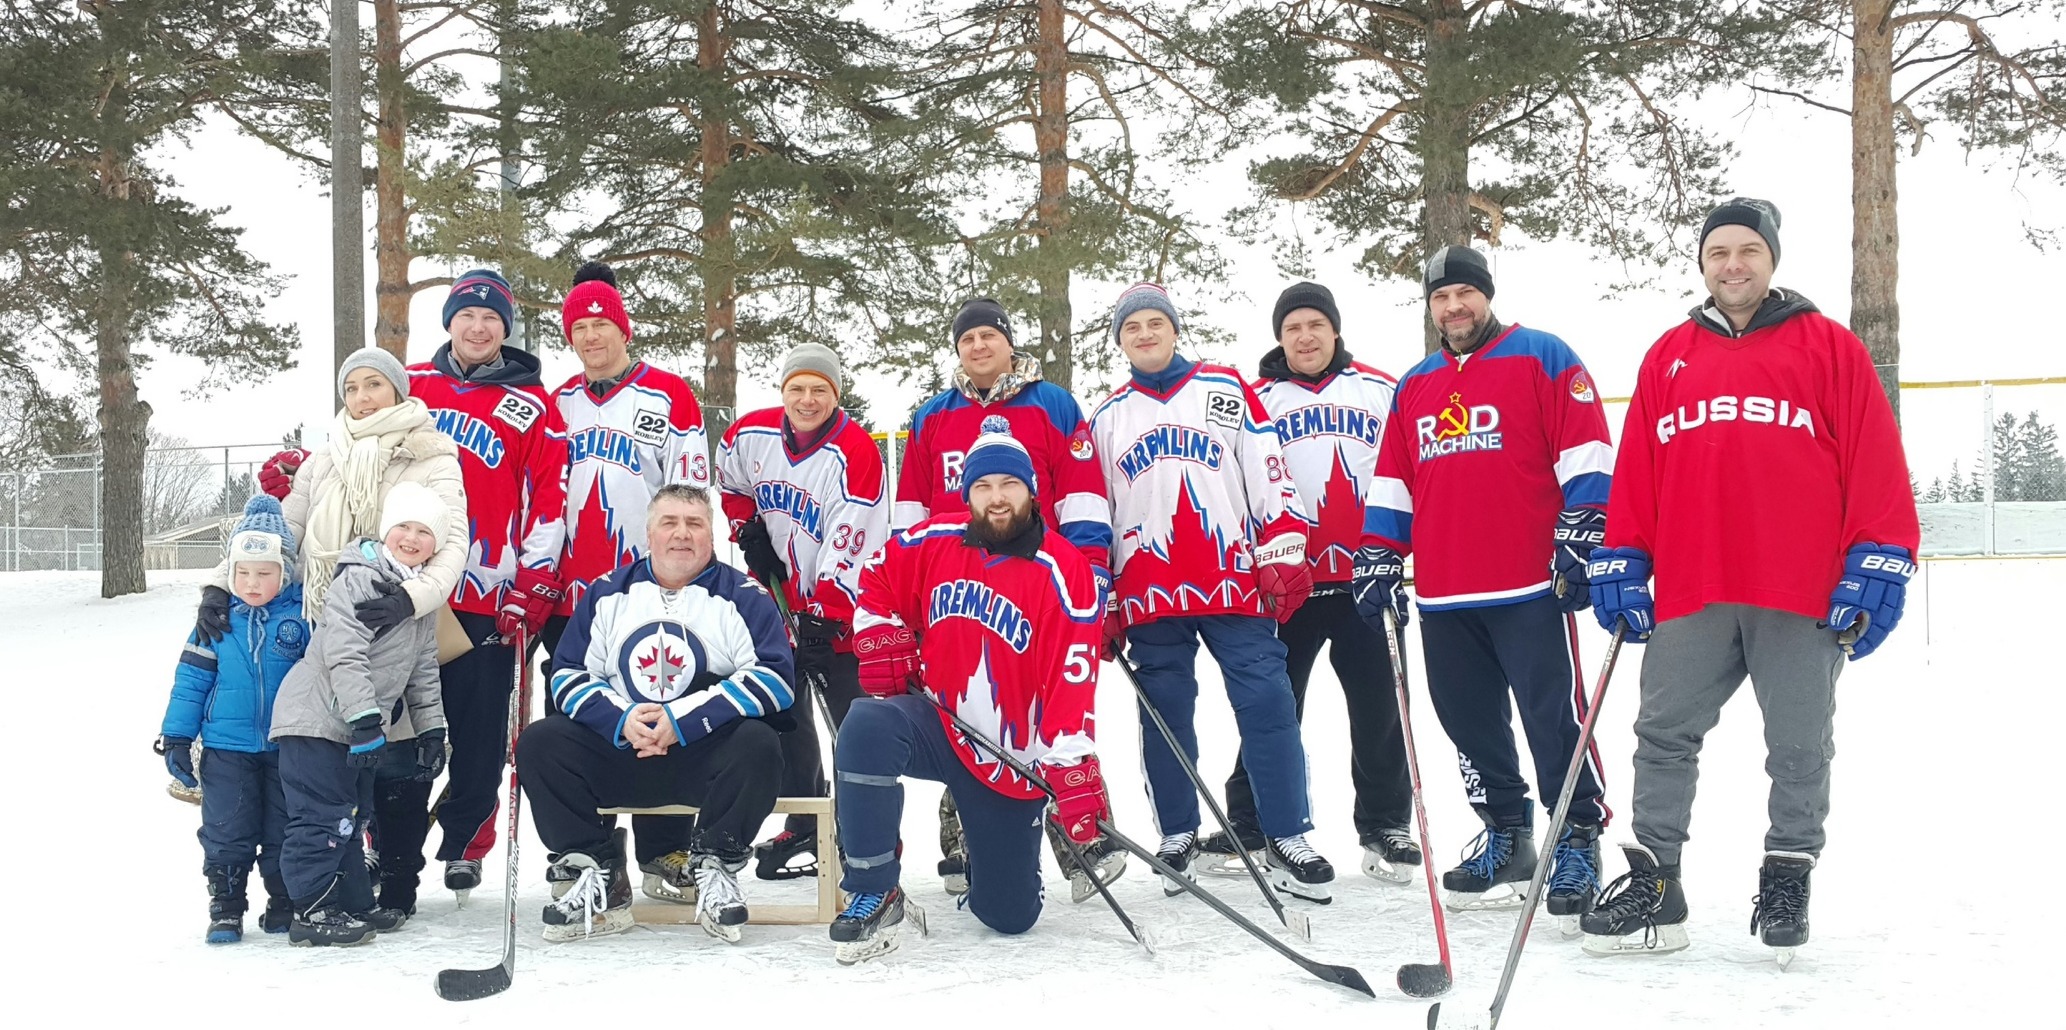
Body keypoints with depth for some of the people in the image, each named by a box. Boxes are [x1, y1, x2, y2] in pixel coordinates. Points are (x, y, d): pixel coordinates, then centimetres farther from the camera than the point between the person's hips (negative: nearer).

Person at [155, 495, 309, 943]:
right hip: (227, 749, 1)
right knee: (226, 833, 4)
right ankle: (225, 908, 15)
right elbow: (191, 678, 2)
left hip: (288, 749, -1)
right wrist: (176, 737, 1)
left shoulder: (303, 616, -6)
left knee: (285, 835, 9)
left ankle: (284, 904, 23)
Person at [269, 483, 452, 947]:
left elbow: (424, 671, 19)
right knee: (323, 814, -8)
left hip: (359, 725, 9)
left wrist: (431, 730, 15)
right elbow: (344, 655, -23)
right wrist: (365, 719, -28)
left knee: (353, 815, 15)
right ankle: (312, 911, -2)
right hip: (317, 717, -9)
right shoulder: (359, 579, -15)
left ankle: (355, 904, 24)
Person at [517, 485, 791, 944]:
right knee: (538, 744, -18)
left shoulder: (743, 597, 2)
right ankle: (594, 871, -11)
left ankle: (715, 866, -13)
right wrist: (621, 719, -14)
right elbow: (568, 675, 7)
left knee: (758, 745, -33)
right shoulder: (607, 593, 12)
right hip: (618, 751, 3)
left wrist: (683, 719, -19)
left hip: (706, 756, -3)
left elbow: (774, 678, -11)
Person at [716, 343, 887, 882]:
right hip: (780, 596, 6)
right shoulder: (751, 434, -4)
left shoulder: (855, 452, -21)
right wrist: (749, 531, 4)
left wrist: (824, 617, -27)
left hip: (839, 606, -5)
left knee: (856, 721, -6)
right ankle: (802, 831, 20)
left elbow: (850, 548, -24)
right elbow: (732, 483, 19)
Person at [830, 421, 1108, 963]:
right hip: (936, 722, 1)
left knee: (1011, 915, 3)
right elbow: (877, 580, 14)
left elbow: (1073, 682, -17)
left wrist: (1075, 779, -21)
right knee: (867, 728, -34)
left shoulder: (1064, 573, -14)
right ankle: (875, 896, -21)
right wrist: (882, 644, -2)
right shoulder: (933, 541, -5)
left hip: (1013, 759, -1)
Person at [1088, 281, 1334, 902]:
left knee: (1268, 706, -6)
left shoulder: (1227, 391, 8)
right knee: (1165, 718, 6)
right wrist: (1103, 603, 12)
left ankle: (1286, 839, 1)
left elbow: (1271, 474, 3)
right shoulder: (1107, 420, 15)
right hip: (1150, 596, 2)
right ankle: (1178, 838, 18)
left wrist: (1281, 555, -5)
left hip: (1237, 584, -2)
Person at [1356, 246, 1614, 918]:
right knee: (1470, 723, 11)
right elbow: (1392, 486, 20)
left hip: (1530, 588, -6)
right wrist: (1378, 561, 13)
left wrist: (1580, 541, -14)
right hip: (1444, 597, 6)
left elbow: (1585, 457, -6)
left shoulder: (1543, 359, 1)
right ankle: (1505, 836, 23)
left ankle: (1578, 839, 4)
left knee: (1555, 716, -6)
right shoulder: (1413, 387, 18)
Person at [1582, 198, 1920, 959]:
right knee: (1664, 734, 2)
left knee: (1799, 746, 7)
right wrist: (1621, 561, 6)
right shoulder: (1669, 356, 13)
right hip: (1690, 593, 3)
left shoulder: (1830, 347, 4)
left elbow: (1876, 463, -1)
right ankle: (1652, 882, 11)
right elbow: (1635, 467, 11)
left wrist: (1878, 566, -7)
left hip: (1803, 593, -2)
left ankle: (1787, 882, 22)